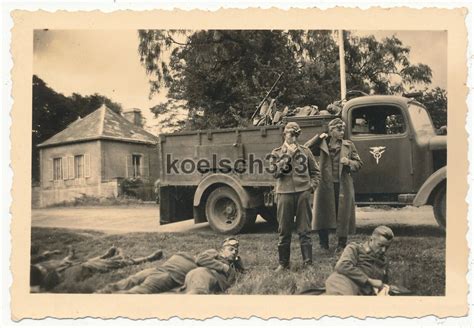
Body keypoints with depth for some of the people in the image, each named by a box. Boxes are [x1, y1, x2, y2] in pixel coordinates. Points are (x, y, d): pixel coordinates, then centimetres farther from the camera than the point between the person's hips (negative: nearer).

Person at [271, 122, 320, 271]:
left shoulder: (305, 151, 10)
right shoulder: (277, 153, 7)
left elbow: (315, 171, 15)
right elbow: (275, 173, -7)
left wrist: (312, 185, 0)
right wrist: (287, 155, -10)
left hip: (303, 193, 0)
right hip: (284, 193, 0)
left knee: (304, 230, 4)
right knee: (284, 231, 6)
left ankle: (308, 262, 11)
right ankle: (283, 263, 16)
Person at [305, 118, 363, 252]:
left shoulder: (348, 145, 8)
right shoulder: (322, 144, 5)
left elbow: (359, 164, 11)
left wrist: (349, 162, -10)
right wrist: (318, 138, -7)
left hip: (343, 186, 1)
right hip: (325, 185, 0)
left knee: (343, 215, 3)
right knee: (323, 212, 5)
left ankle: (342, 244, 16)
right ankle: (324, 242, 20)